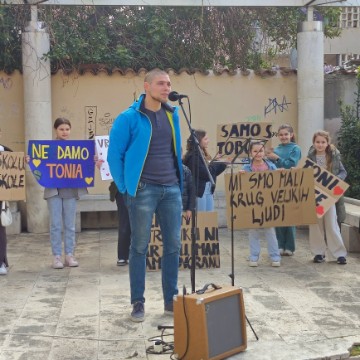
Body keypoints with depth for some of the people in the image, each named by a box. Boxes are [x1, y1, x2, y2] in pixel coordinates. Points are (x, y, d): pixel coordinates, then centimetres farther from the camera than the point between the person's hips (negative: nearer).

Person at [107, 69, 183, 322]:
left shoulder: (172, 115, 11)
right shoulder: (129, 118, -6)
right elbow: (114, 155, -3)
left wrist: (180, 183, 14)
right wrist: (125, 188, -4)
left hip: (172, 189, 5)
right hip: (143, 190, -5)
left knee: (173, 245, 7)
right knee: (140, 246, 1)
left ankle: (171, 299, 19)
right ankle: (138, 302, 11)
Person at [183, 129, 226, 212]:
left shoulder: (204, 155, 14)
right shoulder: (193, 156, -13)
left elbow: (212, 172, 16)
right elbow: (205, 174, -19)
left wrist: (224, 164, 6)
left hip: (209, 191, 9)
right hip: (199, 192, -9)